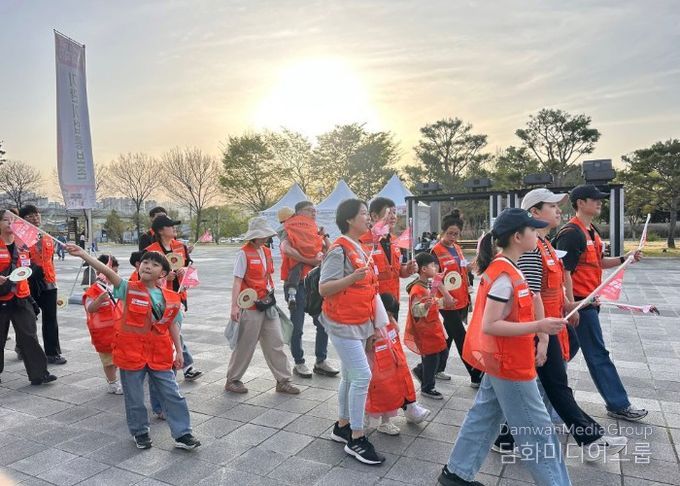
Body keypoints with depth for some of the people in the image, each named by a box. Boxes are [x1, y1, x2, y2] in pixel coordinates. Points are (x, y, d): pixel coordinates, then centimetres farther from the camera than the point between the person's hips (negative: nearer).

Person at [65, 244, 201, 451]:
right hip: (132, 353, -2)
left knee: (172, 395, 6)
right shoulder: (129, 290, -8)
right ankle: (140, 433, 34)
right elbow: (107, 271, -20)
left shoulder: (172, 298, -1)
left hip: (160, 355, 2)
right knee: (134, 397, 12)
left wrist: (178, 351, 6)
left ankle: (182, 434, 17)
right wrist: (82, 254, -31)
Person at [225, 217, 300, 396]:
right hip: (250, 306, -7)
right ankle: (232, 380, 24)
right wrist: (234, 306, -20)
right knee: (245, 345, 5)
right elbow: (237, 281, -16)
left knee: (276, 343, 10)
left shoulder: (267, 251, 9)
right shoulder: (244, 253, -12)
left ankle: (283, 381, 20)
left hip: (268, 304, 7)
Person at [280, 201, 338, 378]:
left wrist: (323, 235, -3)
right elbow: (286, 249, -24)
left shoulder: (316, 231, 16)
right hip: (297, 283, -6)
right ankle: (299, 363, 16)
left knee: (323, 322, 8)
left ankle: (321, 362, 21)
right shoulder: (289, 231, -3)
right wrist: (309, 261, -22)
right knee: (297, 326, 2)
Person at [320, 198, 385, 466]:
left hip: (361, 322, 9)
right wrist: (353, 278, -32)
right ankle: (356, 440, 3)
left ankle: (342, 427, 30)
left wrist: (375, 321, 18)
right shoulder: (339, 250, -16)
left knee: (350, 376, 15)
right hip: (343, 323, -9)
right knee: (362, 376, -10)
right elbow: (324, 289, -19)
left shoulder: (362, 249, 11)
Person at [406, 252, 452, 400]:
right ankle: (427, 388, 20)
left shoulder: (432, 285, 6)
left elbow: (449, 302, 8)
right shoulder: (417, 289, -21)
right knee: (431, 357, 2)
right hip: (424, 329, -9)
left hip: (434, 326, 9)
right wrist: (425, 306, -50)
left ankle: (420, 371, 34)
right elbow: (416, 311, -30)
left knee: (442, 353, 16)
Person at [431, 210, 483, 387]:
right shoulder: (436, 251, -13)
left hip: (461, 300, 8)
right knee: (462, 339, -1)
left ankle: (438, 369, 29)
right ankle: (476, 377, 7)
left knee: (449, 336, 16)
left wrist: (467, 295, 17)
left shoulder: (457, 248, 11)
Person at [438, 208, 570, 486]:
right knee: (538, 431, 6)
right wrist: (539, 326, -30)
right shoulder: (505, 275, -23)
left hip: (500, 361, 10)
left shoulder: (501, 268, 6)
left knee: (484, 418, 18)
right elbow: (489, 326, -26)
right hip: (510, 365, -10)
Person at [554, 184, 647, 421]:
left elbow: (599, 262, 23)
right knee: (598, 354, 2)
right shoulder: (571, 233, -18)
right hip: (580, 303, -10)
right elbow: (564, 272, -21)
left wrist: (625, 258, 7)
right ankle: (618, 404, 13)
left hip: (589, 302, 10)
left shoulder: (590, 231, 13)